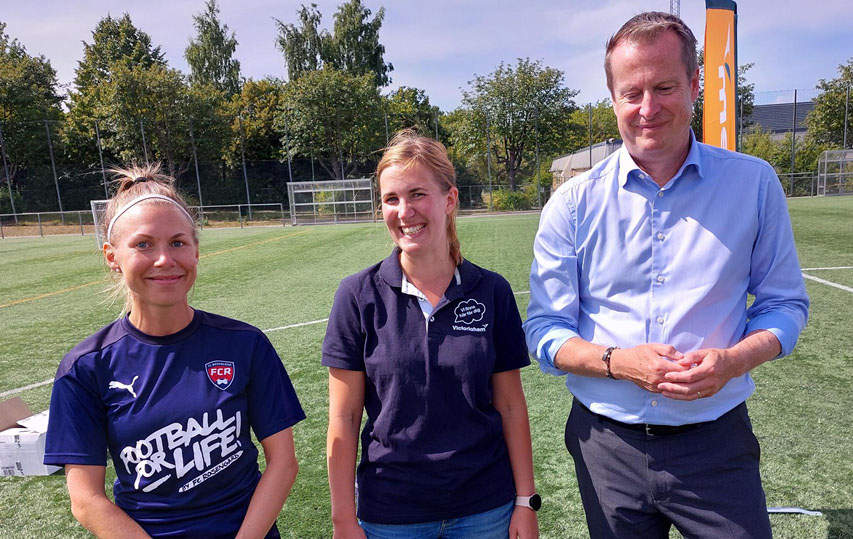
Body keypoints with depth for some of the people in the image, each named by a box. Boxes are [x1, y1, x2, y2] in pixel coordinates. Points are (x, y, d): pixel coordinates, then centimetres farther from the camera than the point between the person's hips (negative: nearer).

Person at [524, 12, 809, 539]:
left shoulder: (754, 183, -2)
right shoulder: (573, 204, -5)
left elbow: (785, 304, 4)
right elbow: (545, 330, -4)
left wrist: (733, 360, -16)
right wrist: (618, 362, -21)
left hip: (717, 443, 0)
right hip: (607, 446, 1)